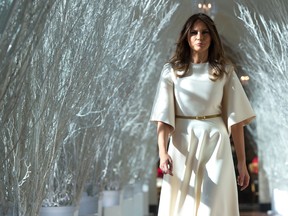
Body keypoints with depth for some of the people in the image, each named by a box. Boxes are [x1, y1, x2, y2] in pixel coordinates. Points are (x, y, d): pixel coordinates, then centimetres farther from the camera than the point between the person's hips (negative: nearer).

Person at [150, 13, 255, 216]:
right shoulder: (172, 70, 1)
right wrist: (163, 151, -22)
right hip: (183, 145, 1)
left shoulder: (225, 70, 3)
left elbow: (236, 117, 2)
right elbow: (164, 114, -6)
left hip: (215, 143, 0)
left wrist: (242, 161, -1)